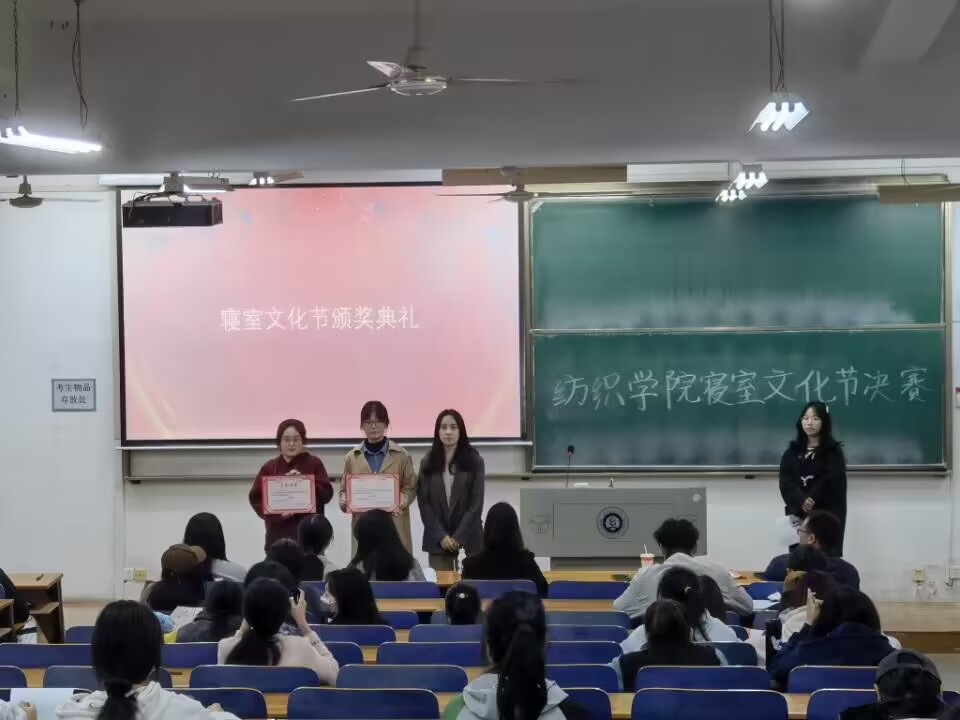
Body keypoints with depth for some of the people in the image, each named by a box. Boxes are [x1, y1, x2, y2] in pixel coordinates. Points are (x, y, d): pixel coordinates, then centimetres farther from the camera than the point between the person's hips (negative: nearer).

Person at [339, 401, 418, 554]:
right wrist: (344, 500, -9)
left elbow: (411, 487, 6)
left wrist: (401, 502, -13)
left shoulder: (402, 456, 4)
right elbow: (344, 489, 13)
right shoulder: (352, 457, 9)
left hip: (394, 526, -1)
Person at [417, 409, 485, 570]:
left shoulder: (474, 461, 1)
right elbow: (424, 502, 2)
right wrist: (441, 536, -8)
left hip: (468, 538, -1)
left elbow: (476, 503, -3)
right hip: (437, 540, 1)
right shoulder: (428, 462, 6)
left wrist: (459, 537, -10)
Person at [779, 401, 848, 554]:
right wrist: (801, 501, -17)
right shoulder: (792, 451, 11)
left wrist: (811, 500, -17)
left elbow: (830, 483, -8)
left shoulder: (833, 451, 3)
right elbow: (786, 483, -1)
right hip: (798, 514, 3)